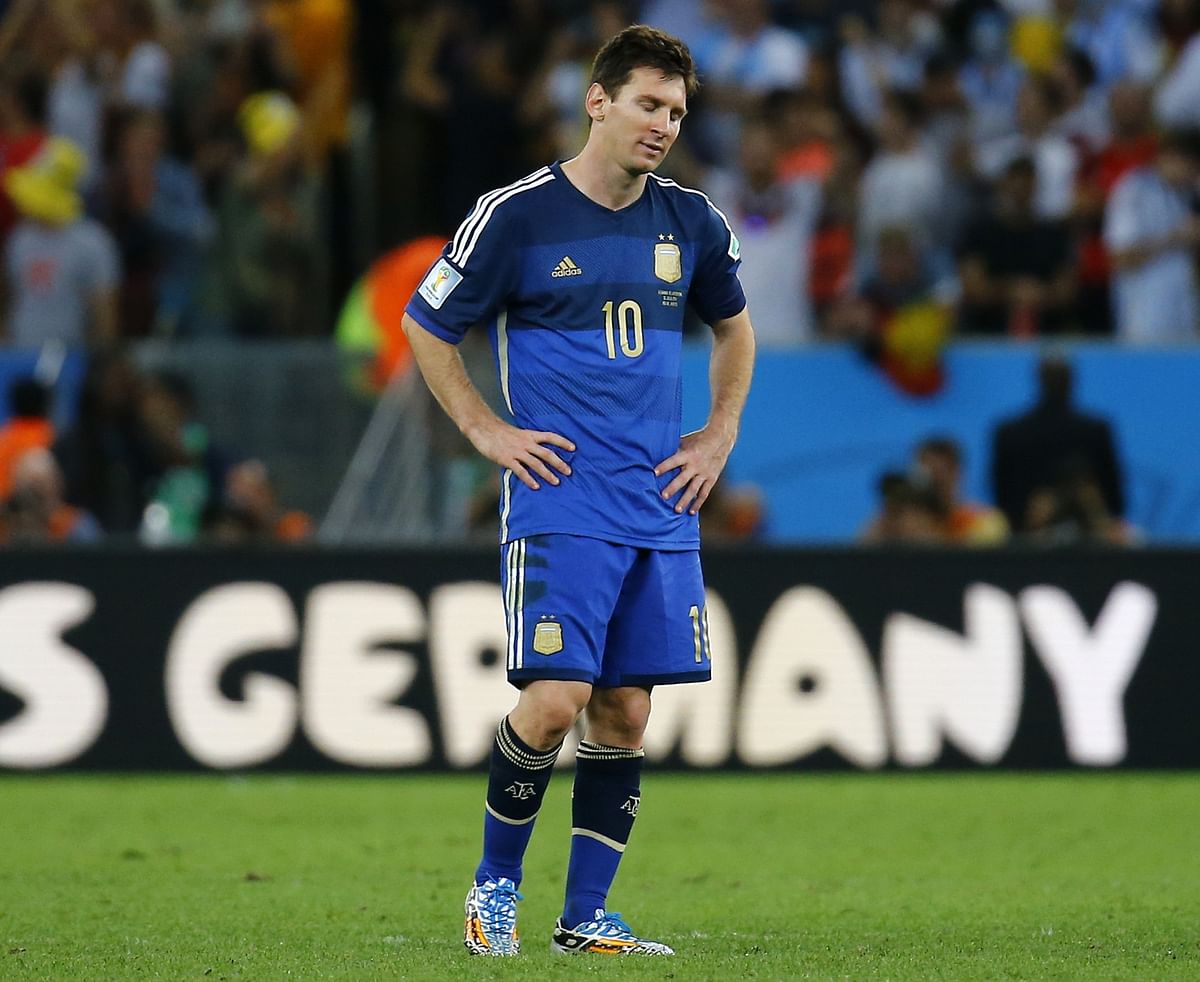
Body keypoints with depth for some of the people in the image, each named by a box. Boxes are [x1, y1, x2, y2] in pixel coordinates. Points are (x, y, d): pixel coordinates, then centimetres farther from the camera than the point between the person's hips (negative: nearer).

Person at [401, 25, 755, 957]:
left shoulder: (691, 222, 8)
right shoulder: (517, 216, -6)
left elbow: (734, 323, 27)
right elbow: (425, 326, 5)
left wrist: (721, 434, 17)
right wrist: (487, 431, -1)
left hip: (661, 508, 5)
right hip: (559, 502, -5)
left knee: (626, 711, 3)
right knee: (555, 699, -15)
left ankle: (586, 915, 11)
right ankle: (496, 882, 7)